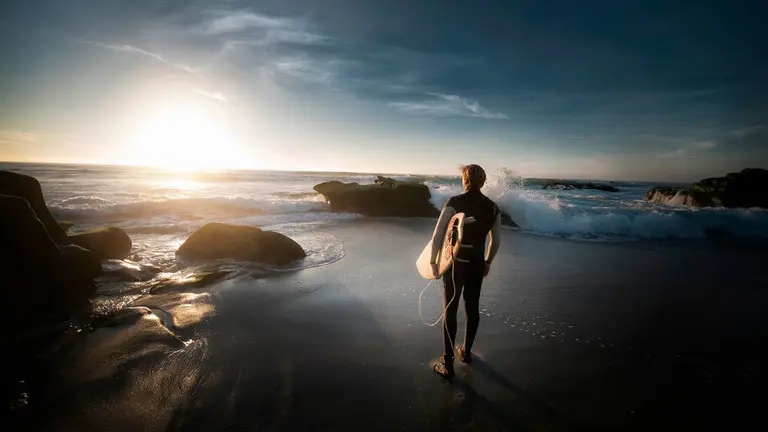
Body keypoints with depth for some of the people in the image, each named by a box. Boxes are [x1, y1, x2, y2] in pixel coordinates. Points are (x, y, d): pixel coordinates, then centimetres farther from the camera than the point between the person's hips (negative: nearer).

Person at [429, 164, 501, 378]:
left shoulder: (454, 203, -14)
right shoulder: (492, 207, 0)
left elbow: (438, 235, -20)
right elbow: (496, 241, 7)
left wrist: (433, 260, -9)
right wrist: (488, 262, 21)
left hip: (455, 263, -4)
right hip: (477, 264, 4)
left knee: (450, 311, 5)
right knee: (472, 308, 19)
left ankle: (447, 364, 10)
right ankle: (466, 352, 38)